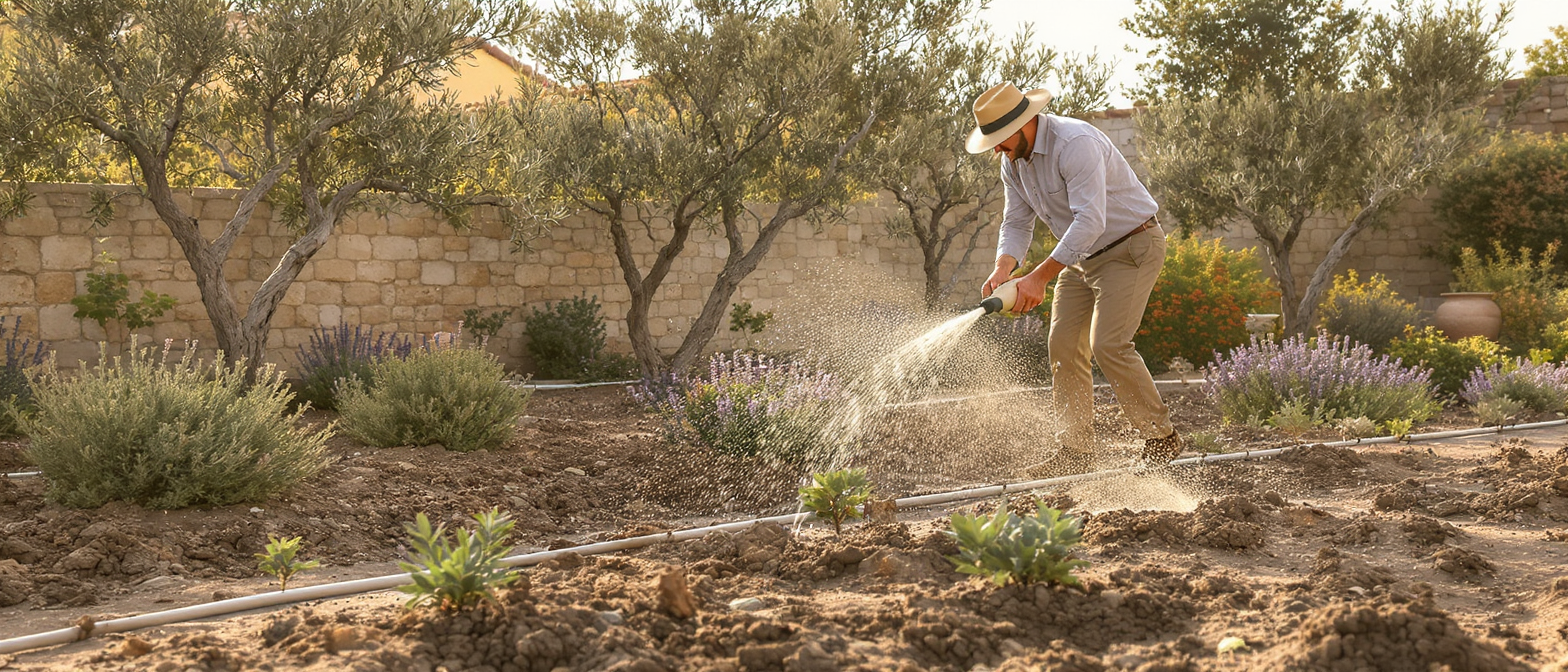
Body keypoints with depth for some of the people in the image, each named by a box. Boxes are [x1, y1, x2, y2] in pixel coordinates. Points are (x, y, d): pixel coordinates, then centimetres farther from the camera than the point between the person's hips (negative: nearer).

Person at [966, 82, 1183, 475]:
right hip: (1083, 256, 9)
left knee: (1108, 344, -17)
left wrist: (1040, 277, -38)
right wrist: (1003, 269, -18)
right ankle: (1076, 452, 8)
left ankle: (1161, 438, -1)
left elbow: (1090, 221, -36)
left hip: (1131, 247, -9)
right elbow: (1016, 223, 3)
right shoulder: (1013, 162, -1)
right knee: (1063, 344, 1)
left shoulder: (1076, 144, -29)